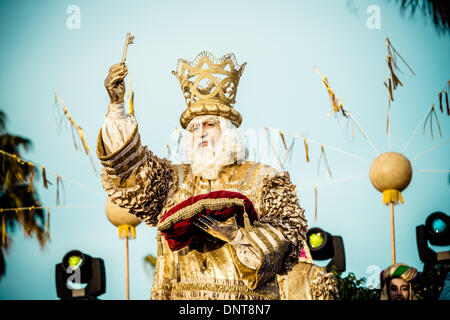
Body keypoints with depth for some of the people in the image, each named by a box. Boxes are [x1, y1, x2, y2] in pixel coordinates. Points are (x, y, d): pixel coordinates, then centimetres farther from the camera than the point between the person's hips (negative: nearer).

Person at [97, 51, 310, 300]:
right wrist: (117, 107, -2)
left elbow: (292, 233, 2)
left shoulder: (263, 180, 11)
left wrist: (239, 235, -12)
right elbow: (129, 171, 6)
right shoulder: (173, 179, 20)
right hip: (180, 294, 2)